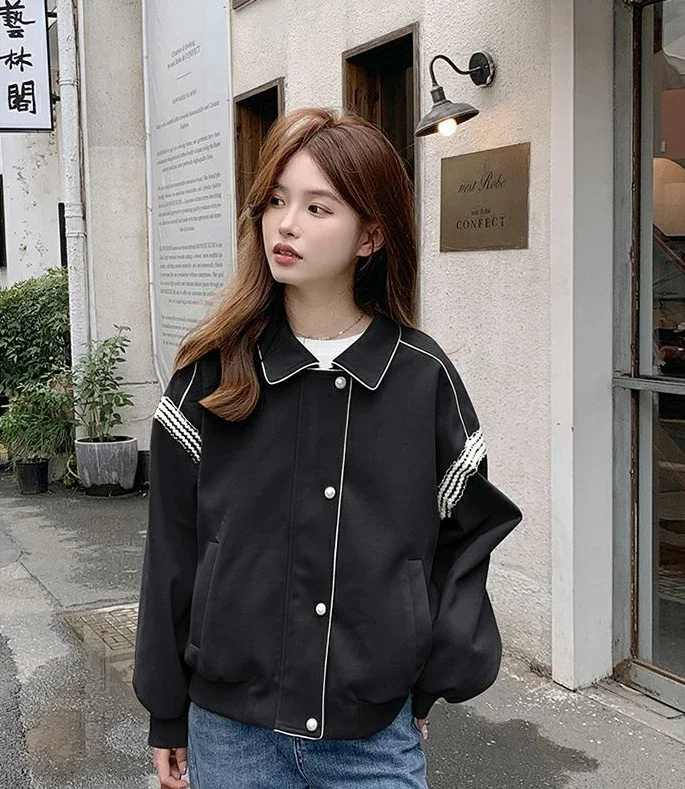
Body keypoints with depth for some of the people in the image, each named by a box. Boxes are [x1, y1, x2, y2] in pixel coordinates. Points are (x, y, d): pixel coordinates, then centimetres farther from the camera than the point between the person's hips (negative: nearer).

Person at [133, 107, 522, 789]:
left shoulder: (424, 378, -5)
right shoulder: (212, 373, -4)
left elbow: (464, 536, 3)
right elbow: (172, 547, 0)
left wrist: (433, 680, -3)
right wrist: (167, 714, 4)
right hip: (232, 732, 1)